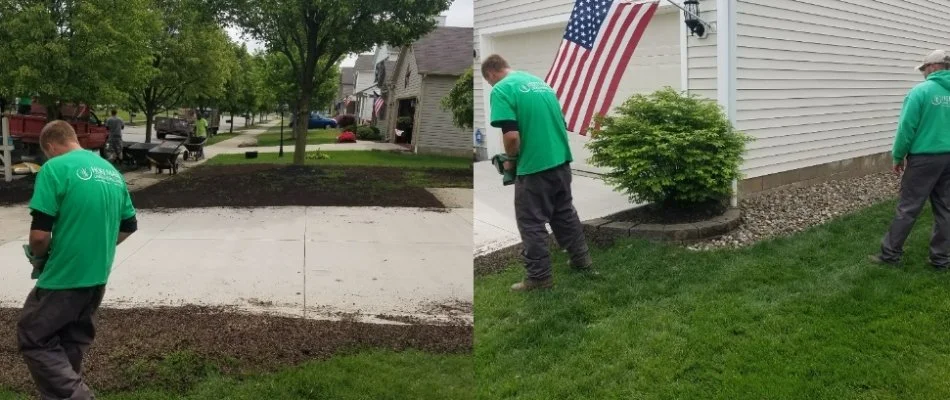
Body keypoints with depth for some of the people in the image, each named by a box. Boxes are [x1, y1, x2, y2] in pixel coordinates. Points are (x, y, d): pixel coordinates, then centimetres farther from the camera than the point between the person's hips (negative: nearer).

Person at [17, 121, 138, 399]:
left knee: (33, 339, 7)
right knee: (73, 342, 21)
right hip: (98, 276, 7)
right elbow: (129, 226, 14)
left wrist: (38, 258, 2)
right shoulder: (111, 171, 9)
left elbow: (40, 234, -18)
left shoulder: (55, 168, -13)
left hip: (65, 277, -7)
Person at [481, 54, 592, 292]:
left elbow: (512, 135, -21)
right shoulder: (538, 81, 15)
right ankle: (581, 259, 35)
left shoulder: (501, 90, -10)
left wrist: (511, 160, -3)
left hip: (535, 165, -8)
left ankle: (539, 277, 12)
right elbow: (561, 122, 18)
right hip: (561, 159, 8)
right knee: (565, 213, 23)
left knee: (532, 223, 5)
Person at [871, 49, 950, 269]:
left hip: (924, 158, -5)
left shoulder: (921, 91, -12)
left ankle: (890, 253, 7)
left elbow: (907, 127, -13)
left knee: (908, 208, 0)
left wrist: (898, 156, -2)